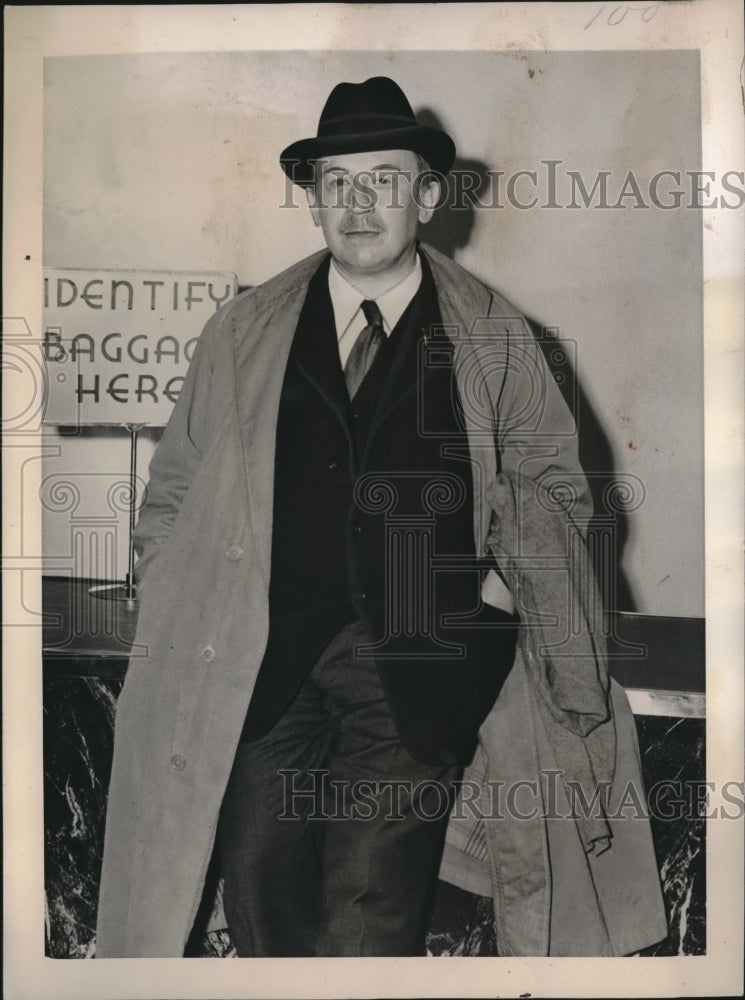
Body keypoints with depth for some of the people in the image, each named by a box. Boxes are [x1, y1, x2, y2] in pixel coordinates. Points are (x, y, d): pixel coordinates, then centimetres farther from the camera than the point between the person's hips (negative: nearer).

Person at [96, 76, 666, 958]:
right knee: (260, 903, 5)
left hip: (418, 665, -1)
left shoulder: (495, 341, 7)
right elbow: (171, 496, 13)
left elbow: (555, 488, 14)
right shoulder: (240, 334, 10)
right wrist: (178, 624, 4)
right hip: (262, 659, 2)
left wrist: (507, 585, -1)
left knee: (373, 911, -5)